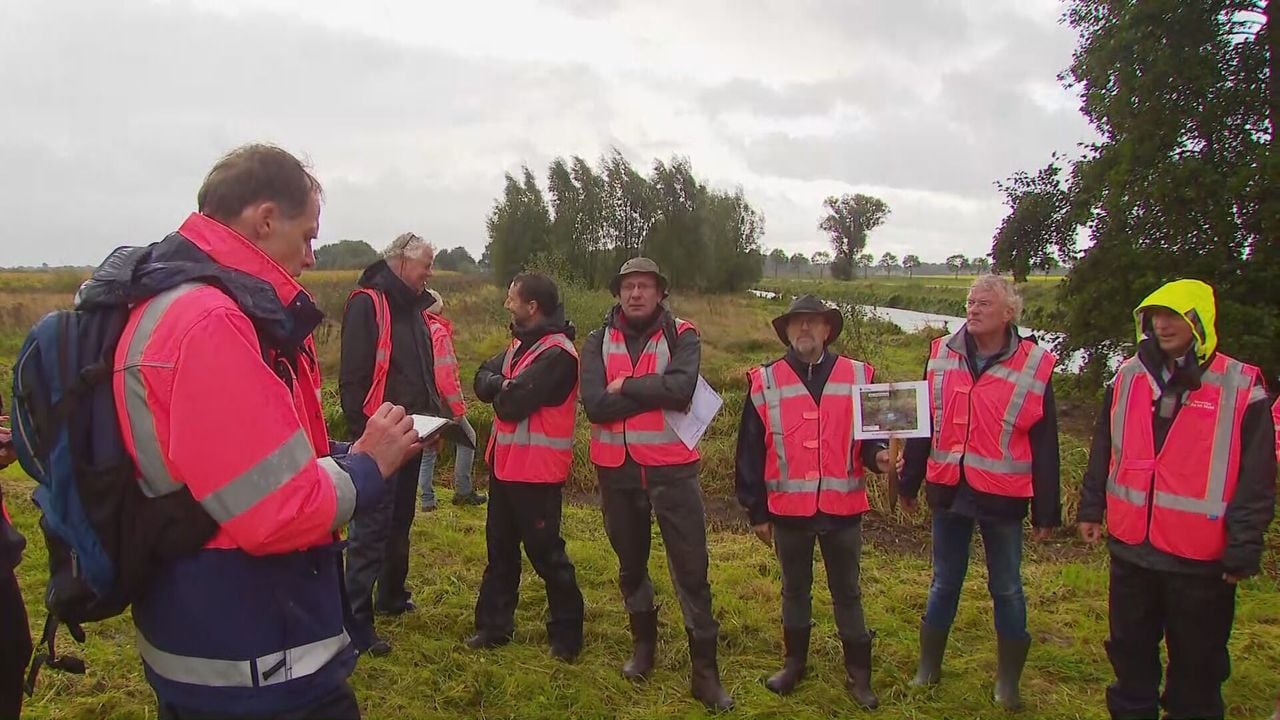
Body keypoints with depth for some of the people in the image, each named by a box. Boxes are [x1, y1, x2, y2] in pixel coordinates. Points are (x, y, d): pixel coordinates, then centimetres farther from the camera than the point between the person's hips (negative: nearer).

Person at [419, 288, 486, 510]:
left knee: (427, 450, 14)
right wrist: (458, 406, -15)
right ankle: (463, 490, 11)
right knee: (467, 436, 11)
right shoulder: (439, 332, -16)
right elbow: (445, 373, -21)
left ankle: (427, 500, 15)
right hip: (440, 400, -7)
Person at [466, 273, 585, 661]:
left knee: (545, 552, 1)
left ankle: (567, 633, 16)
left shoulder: (557, 354, -19)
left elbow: (513, 403, -24)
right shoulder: (521, 343, 13)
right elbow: (483, 380, 5)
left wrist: (500, 388, -3)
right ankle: (494, 625, 29)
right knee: (500, 547, 16)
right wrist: (505, 385, -15)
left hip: (537, 470, -9)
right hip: (505, 463, 9)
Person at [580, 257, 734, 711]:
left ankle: (705, 671, 11)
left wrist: (624, 387, -15)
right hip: (617, 469, 3)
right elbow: (595, 404, -15)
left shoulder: (682, 336, -4)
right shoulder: (599, 342, 2)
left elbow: (681, 389, -24)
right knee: (631, 564, 18)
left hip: (671, 468, -3)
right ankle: (643, 642, 40)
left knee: (691, 570, 0)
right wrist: (655, 392, -19)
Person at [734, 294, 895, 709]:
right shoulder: (765, 382, -1)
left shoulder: (857, 377, -1)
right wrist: (756, 511, 1)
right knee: (795, 589, 17)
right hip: (789, 510, 1)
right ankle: (794, 662, 35)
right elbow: (750, 453, 1)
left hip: (842, 508, 0)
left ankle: (858, 673, 27)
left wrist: (878, 455, -18)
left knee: (847, 593, 13)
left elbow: (869, 435, 6)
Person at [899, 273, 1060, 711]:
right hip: (948, 491, 2)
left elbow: (1044, 445, -3)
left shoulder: (1034, 365, -6)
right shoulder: (942, 355, 2)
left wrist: (1047, 511, -2)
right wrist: (909, 483, 10)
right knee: (944, 583, 15)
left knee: (1006, 589, 11)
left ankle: (1008, 680, 28)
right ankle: (928, 666, 31)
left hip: (1002, 497, -2)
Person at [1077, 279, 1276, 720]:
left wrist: (1243, 548, -8)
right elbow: (1103, 451, 12)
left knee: (1196, 663, 11)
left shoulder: (1241, 387, -8)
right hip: (1131, 546, 4)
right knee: (1130, 650, 18)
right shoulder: (1127, 377, 4)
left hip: (1201, 556, -4)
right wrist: (1092, 507, 11)